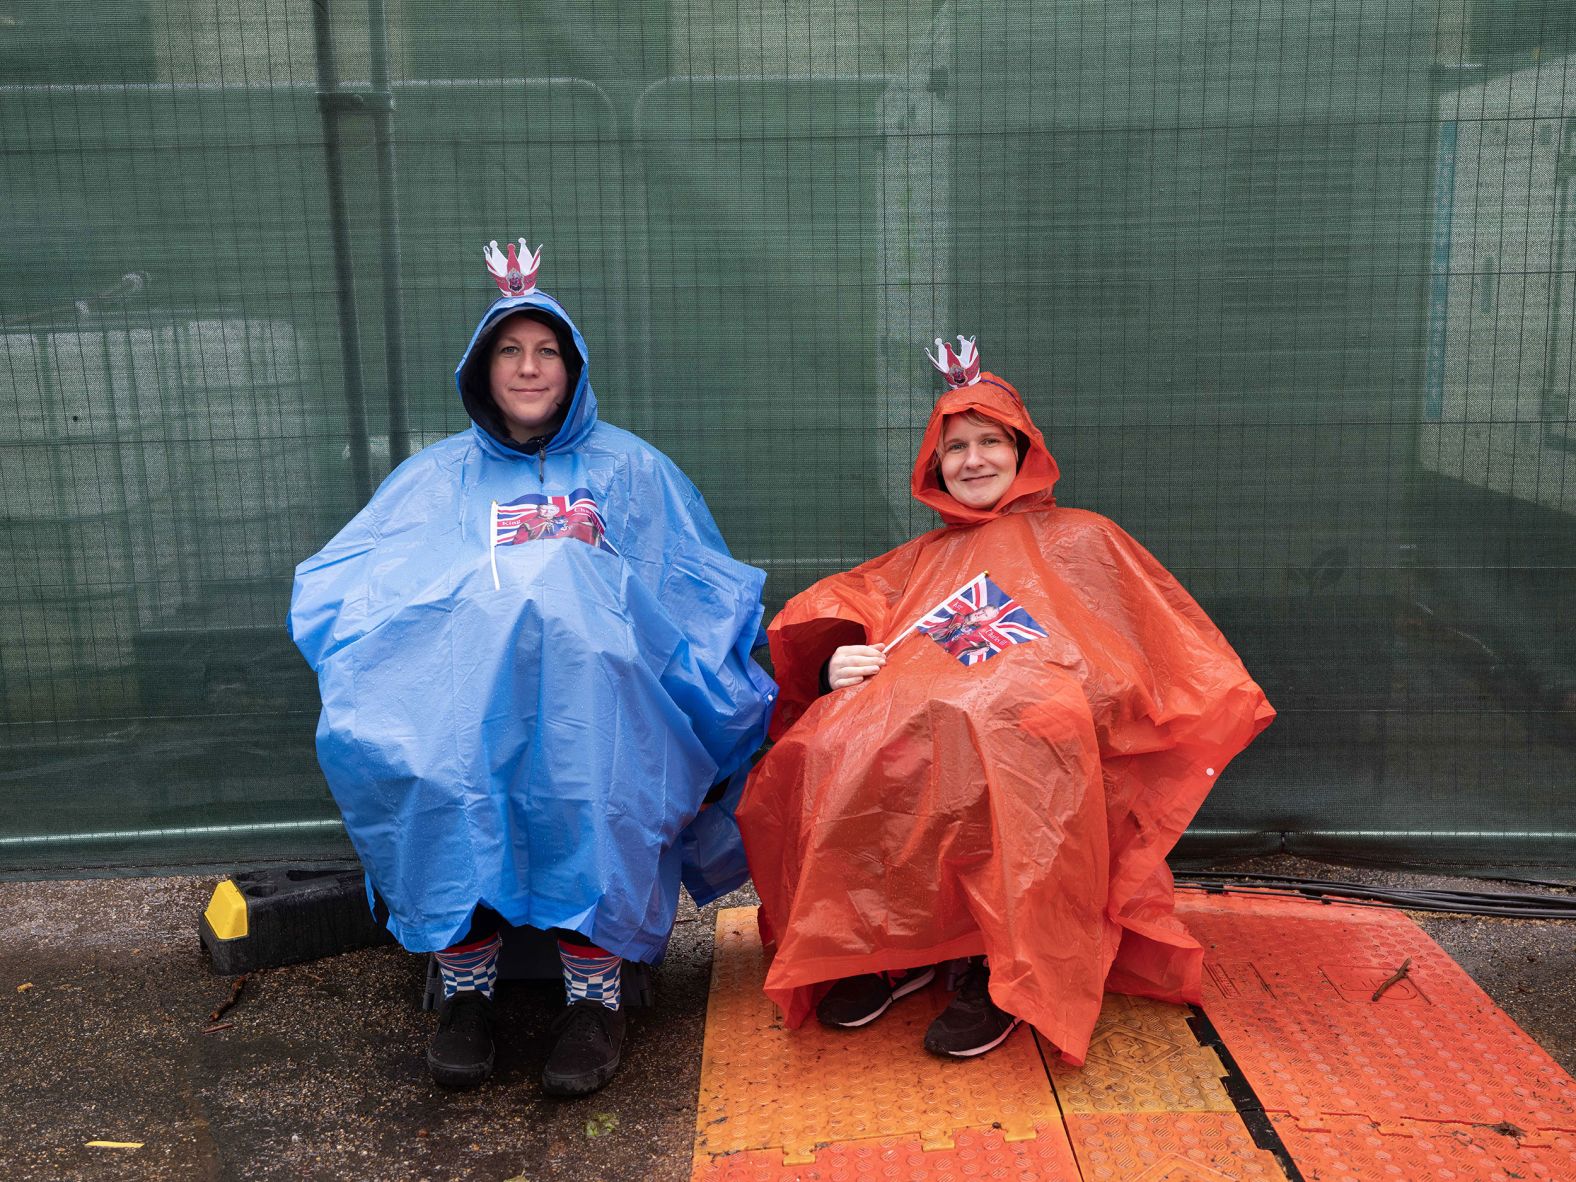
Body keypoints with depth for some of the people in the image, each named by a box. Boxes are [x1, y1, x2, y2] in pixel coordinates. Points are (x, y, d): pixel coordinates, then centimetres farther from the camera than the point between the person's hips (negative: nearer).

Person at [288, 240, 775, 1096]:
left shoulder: (630, 469, 21)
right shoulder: (436, 477, 24)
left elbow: (713, 599, 13)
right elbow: (332, 587, 13)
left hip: (595, 683, -1)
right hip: (456, 686, 1)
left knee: (588, 755, -35)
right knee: (431, 761, -32)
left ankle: (595, 989, -24)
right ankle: (464, 982, -19)